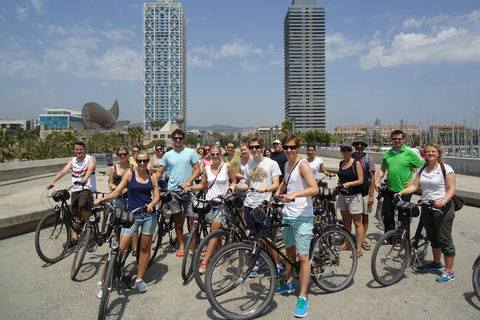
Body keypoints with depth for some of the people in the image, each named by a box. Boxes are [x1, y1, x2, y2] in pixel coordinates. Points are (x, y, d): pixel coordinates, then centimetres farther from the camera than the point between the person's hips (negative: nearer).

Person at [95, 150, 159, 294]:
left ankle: (139, 279, 25)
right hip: (132, 215, -2)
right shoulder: (130, 174, 1)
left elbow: (156, 196, 4)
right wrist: (102, 199, -16)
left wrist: (152, 204, -16)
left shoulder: (152, 177, 6)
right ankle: (103, 281, 8)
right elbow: (117, 192, -1)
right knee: (120, 248, -6)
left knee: (145, 247, 9)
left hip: (149, 215, 2)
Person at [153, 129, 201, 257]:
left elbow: (197, 170, 0)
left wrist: (188, 182, -14)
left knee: (192, 218, -4)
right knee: (178, 218, 9)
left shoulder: (191, 152, 2)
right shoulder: (168, 155, 8)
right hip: (173, 190, 2)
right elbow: (159, 173, 11)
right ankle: (181, 245, 20)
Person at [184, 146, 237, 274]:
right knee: (214, 231, 5)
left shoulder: (227, 166, 0)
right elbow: (202, 184, 16)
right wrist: (190, 188, 0)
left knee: (214, 231, -11)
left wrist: (227, 192, -11)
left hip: (222, 203, -4)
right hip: (209, 202, 4)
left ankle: (204, 262, -13)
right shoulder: (207, 168, 9)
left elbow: (234, 181, 4)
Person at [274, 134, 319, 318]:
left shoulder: (303, 165, -14)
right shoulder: (287, 164, 11)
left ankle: (302, 297, 6)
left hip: (302, 217, -8)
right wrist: (276, 196, 20)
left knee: (303, 256, -4)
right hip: (287, 215, 8)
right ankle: (288, 284, 37)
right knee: (289, 251, 20)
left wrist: (295, 194, -37)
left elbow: (314, 189, -25)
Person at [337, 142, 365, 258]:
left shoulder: (356, 163, -8)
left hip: (354, 196, -6)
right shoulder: (341, 163, 11)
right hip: (342, 195, 6)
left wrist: (349, 183, -27)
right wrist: (336, 191, 18)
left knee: (357, 222, -2)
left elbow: (361, 180, -12)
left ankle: (359, 249, 3)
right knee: (346, 221, 15)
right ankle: (347, 242, 29)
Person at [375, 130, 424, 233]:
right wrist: (376, 182, 7)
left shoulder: (410, 152, -6)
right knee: (387, 214, 12)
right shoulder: (387, 153, 9)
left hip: (404, 190, -5)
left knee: (403, 217, 5)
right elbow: (382, 169, 17)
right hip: (389, 190, 5)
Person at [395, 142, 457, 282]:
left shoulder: (446, 169, -8)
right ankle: (436, 263, 37)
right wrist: (401, 192, -11)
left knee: (444, 239, -3)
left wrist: (443, 201, -30)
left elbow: (451, 189, -14)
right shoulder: (422, 169, 9)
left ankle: (449, 272, 7)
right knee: (432, 237, 18)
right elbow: (414, 185, 5)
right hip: (426, 207, 6)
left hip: (442, 207, -6)